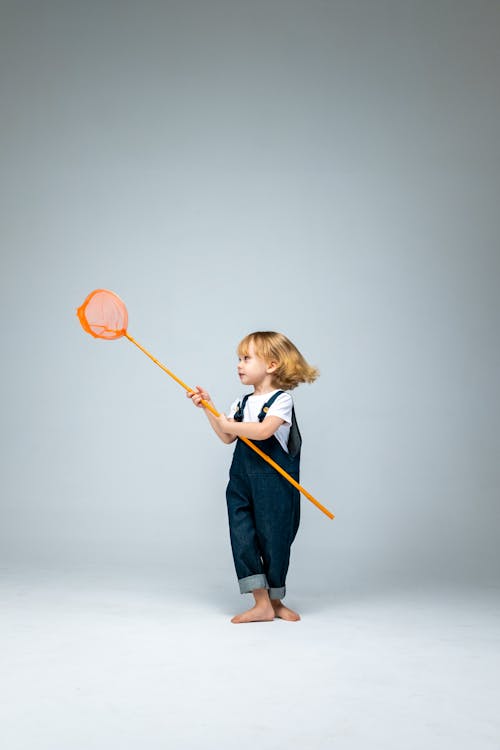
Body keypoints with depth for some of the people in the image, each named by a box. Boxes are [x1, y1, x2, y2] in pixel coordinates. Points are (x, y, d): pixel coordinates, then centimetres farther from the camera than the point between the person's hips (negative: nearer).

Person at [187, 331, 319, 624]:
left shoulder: (282, 399, -8)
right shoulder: (242, 403, 13)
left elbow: (263, 431, -25)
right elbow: (228, 438, 9)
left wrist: (228, 424, -16)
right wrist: (209, 408, 4)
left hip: (274, 483, -6)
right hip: (242, 481, 6)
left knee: (274, 541, 4)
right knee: (243, 539, -3)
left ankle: (275, 601, 21)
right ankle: (262, 603, 1)